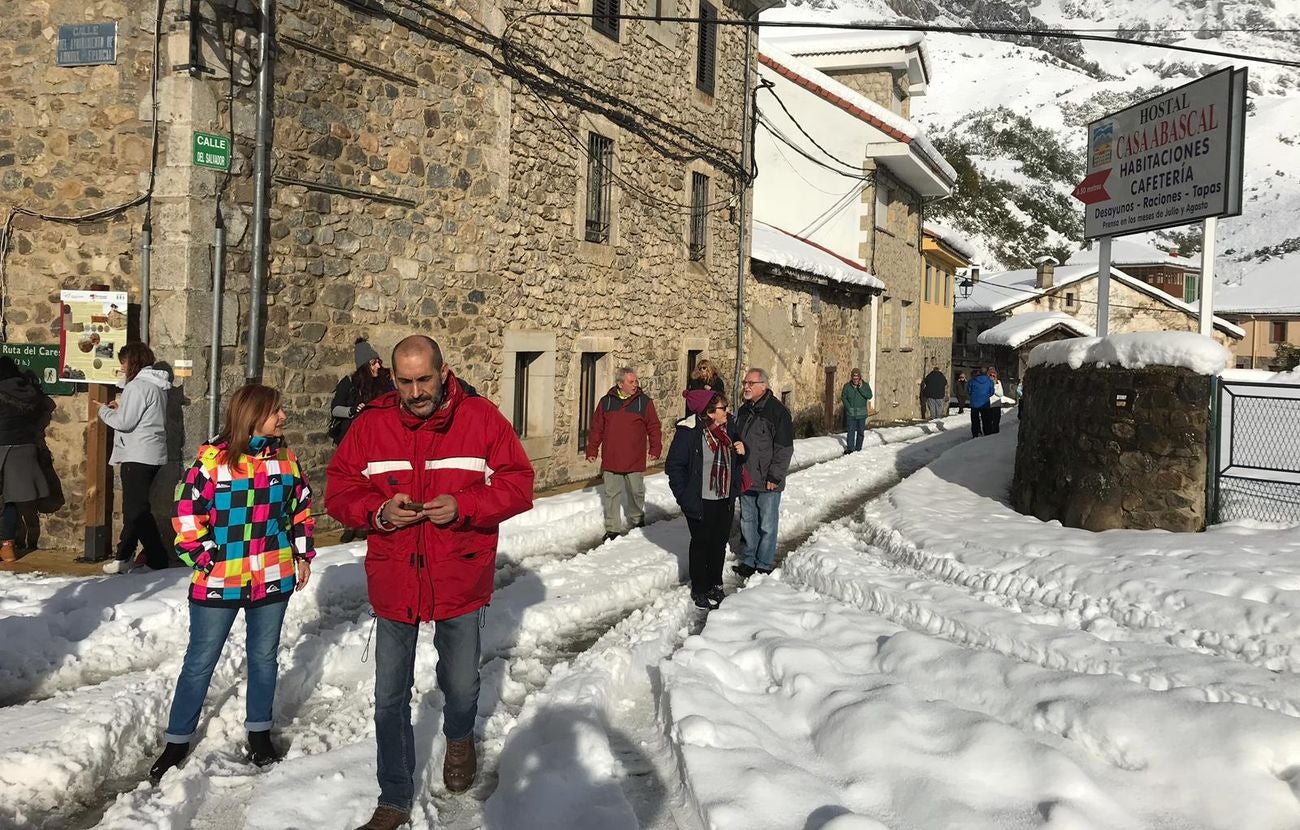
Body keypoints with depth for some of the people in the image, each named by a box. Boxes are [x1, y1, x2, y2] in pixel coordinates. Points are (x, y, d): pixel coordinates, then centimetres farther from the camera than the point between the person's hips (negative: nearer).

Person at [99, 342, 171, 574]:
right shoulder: (155, 385, 14)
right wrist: (120, 408, 10)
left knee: (137, 509, -5)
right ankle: (125, 556, 26)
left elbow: (124, 422, -18)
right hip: (150, 456, 10)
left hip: (138, 457, -10)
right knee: (133, 506, 17)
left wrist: (104, 410, -1)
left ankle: (157, 559, -3)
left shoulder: (138, 386, -16)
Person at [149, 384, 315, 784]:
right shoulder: (213, 458, -11)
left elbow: (301, 506, 13)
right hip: (219, 581, -4)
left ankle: (259, 731, 31)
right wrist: (203, 558, -13)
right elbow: (187, 509, -10)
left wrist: (303, 555, 11)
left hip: (273, 578, 4)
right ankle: (177, 740, 20)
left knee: (264, 657, 15)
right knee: (200, 661, 7)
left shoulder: (286, 458, 4)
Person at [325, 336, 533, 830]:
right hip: (393, 581, 1)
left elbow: (518, 484, -7)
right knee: (390, 699, 11)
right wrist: (378, 512, -18)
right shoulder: (371, 423, -4)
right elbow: (338, 491, 1)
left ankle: (459, 739, 53)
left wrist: (463, 507, -21)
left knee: (461, 686, 17)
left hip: (461, 580, -1)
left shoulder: (481, 418, -8)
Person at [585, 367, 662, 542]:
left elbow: (654, 427, 2)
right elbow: (596, 428, 7)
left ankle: (637, 521, 36)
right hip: (611, 460, 1)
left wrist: (655, 449, -5)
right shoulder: (606, 401, 1)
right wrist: (592, 450, 6)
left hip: (635, 461, -1)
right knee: (612, 494, 6)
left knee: (636, 493, 13)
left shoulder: (644, 401, -2)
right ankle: (612, 529, 14)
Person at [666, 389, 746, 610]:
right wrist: (684, 496, -16)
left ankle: (715, 584, 34)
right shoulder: (688, 432, -17)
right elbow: (674, 466, -14)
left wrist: (742, 452, -5)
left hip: (725, 500, 6)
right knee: (701, 543, 8)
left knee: (720, 542, 16)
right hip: (701, 501, -6)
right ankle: (700, 590, 22)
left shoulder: (729, 426, 1)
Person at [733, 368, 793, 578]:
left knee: (766, 525, 3)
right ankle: (749, 561, 28)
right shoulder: (743, 411, 10)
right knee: (747, 522, 16)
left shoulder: (777, 411, -13)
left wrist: (774, 476, -15)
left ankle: (764, 565, 14)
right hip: (746, 479, 7)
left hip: (767, 482, -7)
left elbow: (784, 448, -14)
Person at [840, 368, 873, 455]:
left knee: (860, 431, 7)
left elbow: (869, 396, -13)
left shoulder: (865, 385, -1)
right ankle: (849, 448, -3)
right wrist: (849, 407, -5)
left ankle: (858, 448, 17)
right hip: (850, 413, 0)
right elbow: (843, 397, 5)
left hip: (861, 413, 0)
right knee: (850, 431, -5)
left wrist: (861, 388, -20)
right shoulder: (847, 386, 0)